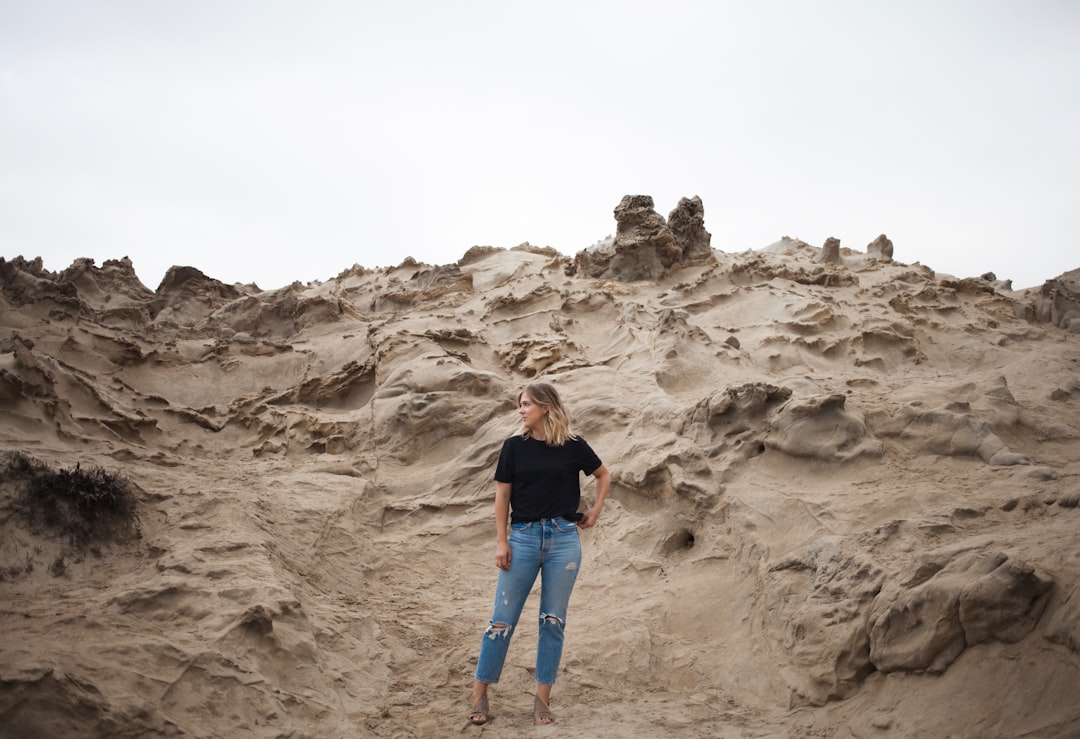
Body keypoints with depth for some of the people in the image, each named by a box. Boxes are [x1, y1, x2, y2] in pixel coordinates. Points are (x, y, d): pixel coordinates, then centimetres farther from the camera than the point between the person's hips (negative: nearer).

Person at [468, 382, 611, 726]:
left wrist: (595, 511, 10)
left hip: (564, 539, 0)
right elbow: (502, 494, 3)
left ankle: (542, 698, 15)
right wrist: (501, 540, -2)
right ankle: (480, 694, 10)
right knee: (503, 619, 1)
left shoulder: (573, 446, 1)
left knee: (553, 620, 6)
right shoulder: (514, 446, 2)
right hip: (523, 537, 0)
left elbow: (604, 476, 17)